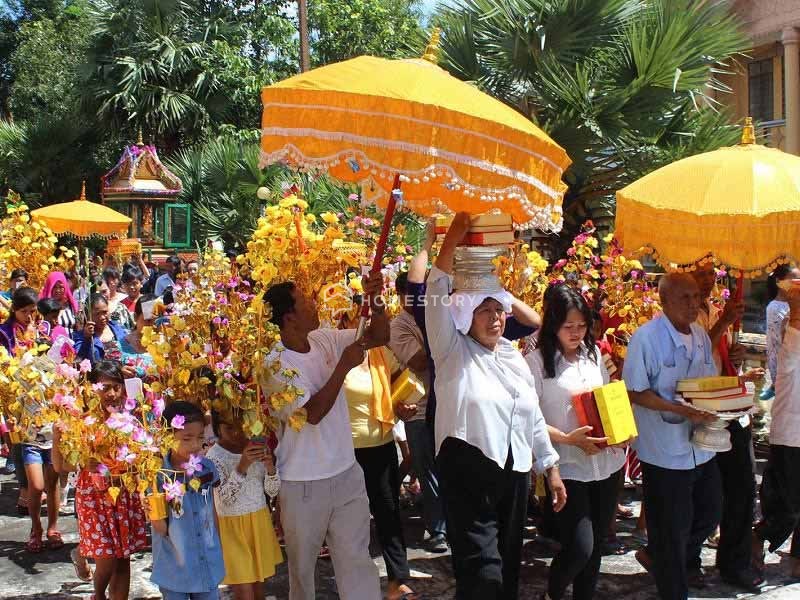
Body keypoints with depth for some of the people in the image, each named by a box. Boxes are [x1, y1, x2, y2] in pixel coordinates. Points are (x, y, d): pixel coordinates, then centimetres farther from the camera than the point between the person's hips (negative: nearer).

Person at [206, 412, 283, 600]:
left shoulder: (258, 446, -2)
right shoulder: (214, 456, -14)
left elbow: (272, 491, -1)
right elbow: (225, 498, -24)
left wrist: (270, 466, -21)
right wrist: (242, 465, -35)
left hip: (259, 522, 4)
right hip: (232, 527, -4)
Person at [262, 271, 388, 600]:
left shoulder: (325, 339, 0)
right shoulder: (276, 364, -18)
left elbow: (379, 337, 4)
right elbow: (314, 412, -25)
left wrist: (376, 300, -13)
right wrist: (344, 365, -23)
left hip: (346, 472, 5)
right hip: (303, 483, -5)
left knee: (357, 559, 7)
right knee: (302, 563, 14)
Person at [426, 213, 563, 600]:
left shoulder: (514, 358, 13)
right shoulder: (453, 351, -3)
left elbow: (534, 418, 18)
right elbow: (437, 300, -18)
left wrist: (551, 467, 16)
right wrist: (451, 241, -23)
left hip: (515, 473, 6)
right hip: (468, 471, -6)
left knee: (508, 565, 16)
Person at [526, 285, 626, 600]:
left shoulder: (593, 354, 8)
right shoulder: (537, 361, -10)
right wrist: (568, 439, -23)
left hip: (606, 462, 6)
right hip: (567, 466, -6)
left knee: (597, 544, 13)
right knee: (580, 547, -11)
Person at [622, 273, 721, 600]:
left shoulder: (701, 336, 7)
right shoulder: (646, 337, -16)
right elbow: (635, 393, -16)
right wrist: (681, 410, -26)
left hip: (701, 447, 7)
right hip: (665, 450, -7)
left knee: (709, 513, 19)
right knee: (672, 528, 4)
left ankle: (657, 557, 41)